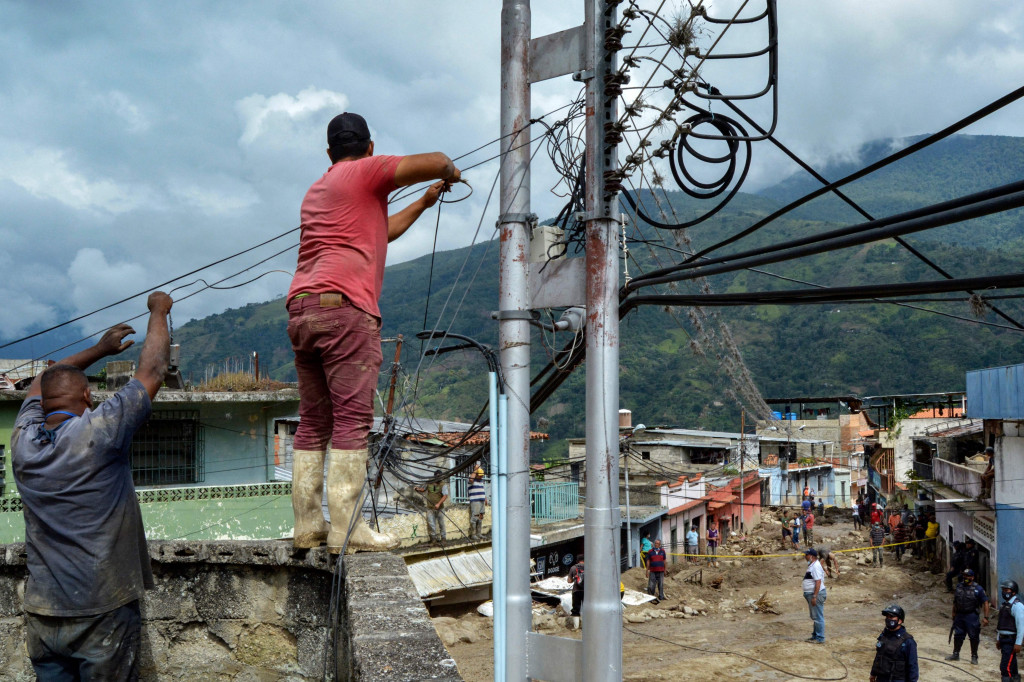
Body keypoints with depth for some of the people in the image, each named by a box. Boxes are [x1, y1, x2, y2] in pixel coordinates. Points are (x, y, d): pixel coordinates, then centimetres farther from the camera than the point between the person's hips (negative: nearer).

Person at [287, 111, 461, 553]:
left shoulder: (317, 190, 30)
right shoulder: (365, 172, 6)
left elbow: (380, 232, 39)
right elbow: (433, 162, -5)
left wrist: (424, 203, 45)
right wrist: (450, 171, 18)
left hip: (301, 309, 8)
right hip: (344, 305, -8)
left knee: (313, 422, 8)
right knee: (352, 419, -9)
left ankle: (307, 525, 8)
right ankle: (346, 528, -12)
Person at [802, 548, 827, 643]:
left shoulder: (816, 566, -19)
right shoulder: (811, 565, 14)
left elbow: (818, 582, -24)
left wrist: (814, 596, -25)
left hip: (816, 594, -11)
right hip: (811, 594, 11)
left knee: (818, 617, -5)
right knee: (814, 616, 18)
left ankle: (819, 638, 0)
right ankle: (815, 635, 28)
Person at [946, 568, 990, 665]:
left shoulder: (978, 589, -9)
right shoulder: (959, 587, 6)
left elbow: (985, 603, -10)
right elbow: (955, 602, 15)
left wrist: (986, 617, -16)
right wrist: (954, 615, 17)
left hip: (971, 616, -4)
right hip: (959, 615, 4)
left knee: (974, 637, 3)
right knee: (957, 635, 12)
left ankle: (974, 657, 16)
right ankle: (955, 654, 25)